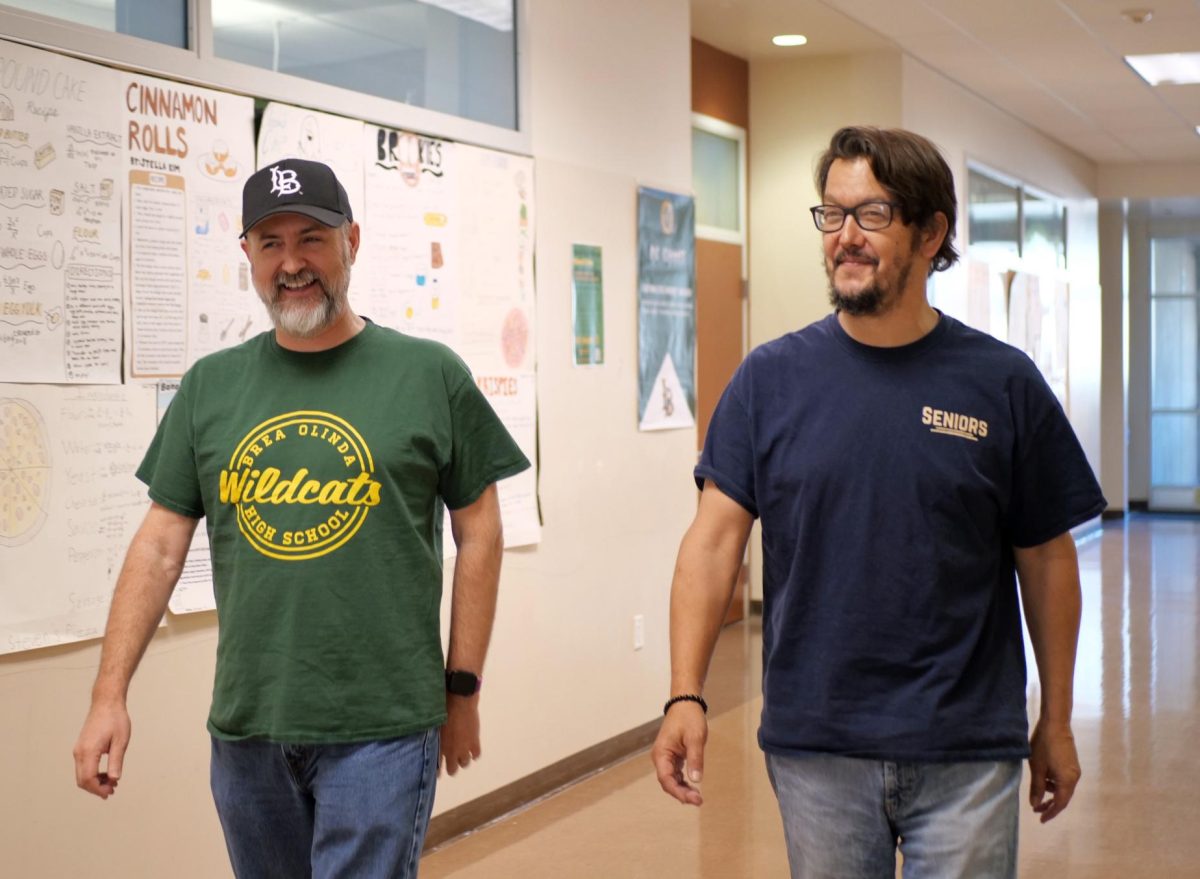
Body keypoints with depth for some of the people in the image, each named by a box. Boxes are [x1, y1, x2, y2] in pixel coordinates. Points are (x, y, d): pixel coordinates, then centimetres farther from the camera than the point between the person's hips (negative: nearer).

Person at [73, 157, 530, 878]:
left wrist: (463, 689, 2)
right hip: (247, 728, 4)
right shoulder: (211, 387, 6)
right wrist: (110, 695, 2)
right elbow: (162, 544, 7)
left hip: (382, 729, -3)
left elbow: (479, 532, 2)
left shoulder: (429, 374, -2)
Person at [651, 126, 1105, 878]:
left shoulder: (1003, 383, -3)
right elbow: (716, 538, -4)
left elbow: (1046, 557, 4)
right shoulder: (772, 378, -1)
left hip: (966, 751, -1)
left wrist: (1057, 720, 8)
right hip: (813, 748, 1)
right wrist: (686, 696, -13)